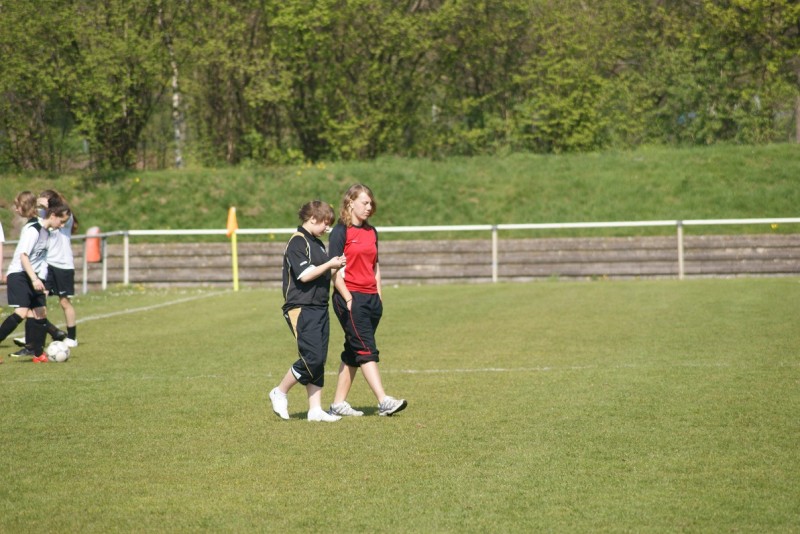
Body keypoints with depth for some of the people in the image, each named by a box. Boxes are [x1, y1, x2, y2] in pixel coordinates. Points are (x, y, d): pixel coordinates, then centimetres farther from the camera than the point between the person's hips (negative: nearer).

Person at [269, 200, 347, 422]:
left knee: (319, 360, 6)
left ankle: (315, 409, 8)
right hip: (301, 308, -9)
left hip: (319, 308, 9)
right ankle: (280, 393, 4)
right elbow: (304, 275, -20)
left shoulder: (317, 243, 19)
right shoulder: (297, 242, -11)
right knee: (312, 357, -14)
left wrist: (336, 267, 10)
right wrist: (330, 265, -15)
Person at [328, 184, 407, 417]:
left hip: (371, 298, 7)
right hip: (350, 298, -7)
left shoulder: (371, 232, 15)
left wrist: (378, 295, 15)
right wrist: (348, 299, -15)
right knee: (366, 350, -13)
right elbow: (335, 269, -10)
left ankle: (338, 404, 14)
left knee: (353, 353, 9)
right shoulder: (341, 232, -7)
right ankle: (384, 402, -19)